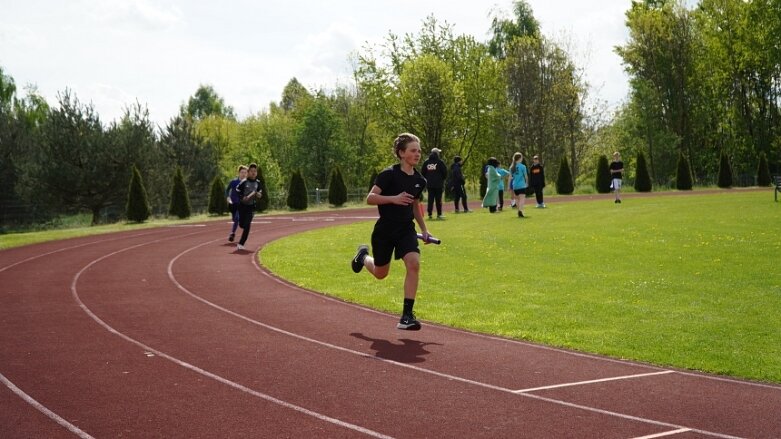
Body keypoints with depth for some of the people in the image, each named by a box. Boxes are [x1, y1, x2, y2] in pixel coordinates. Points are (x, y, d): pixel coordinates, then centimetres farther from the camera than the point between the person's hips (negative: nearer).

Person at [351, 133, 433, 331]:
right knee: (380, 273, 13)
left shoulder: (419, 180, 3)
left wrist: (424, 229, 14)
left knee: (414, 263, -21)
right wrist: (393, 198, -32)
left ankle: (407, 315, -16)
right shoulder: (389, 174, -15)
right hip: (385, 230, -4)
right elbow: (370, 198, -18)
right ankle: (363, 255, 50)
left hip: (406, 229, 4)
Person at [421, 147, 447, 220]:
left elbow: (422, 172, 9)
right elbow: (445, 172, -5)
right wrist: (443, 179, 13)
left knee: (430, 199, 5)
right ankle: (439, 214, 1)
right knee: (438, 199, 1)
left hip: (429, 184, 3)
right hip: (438, 184, -3)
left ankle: (430, 214, 2)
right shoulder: (440, 162, -6)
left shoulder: (426, 162, 6)